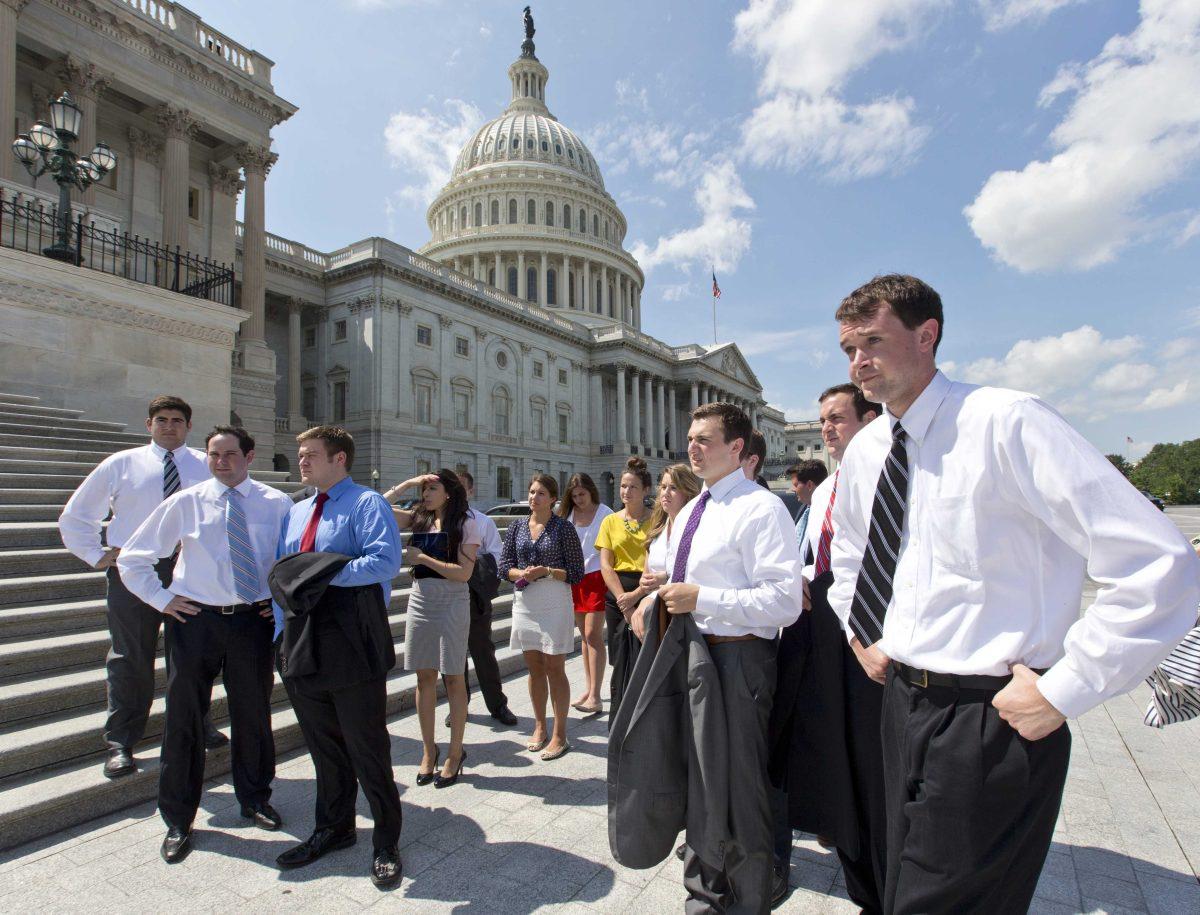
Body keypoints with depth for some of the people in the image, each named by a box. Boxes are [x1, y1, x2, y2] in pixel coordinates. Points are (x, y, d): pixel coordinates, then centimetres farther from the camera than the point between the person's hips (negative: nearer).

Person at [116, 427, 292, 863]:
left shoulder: (276, 504, -1)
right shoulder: (185, 503, -1)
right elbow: (132, 558, 6)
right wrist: (162, 599, -2)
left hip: (254, 619, 0)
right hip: (195, 619, 0)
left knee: (253, 714, 14)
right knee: (184, 717, 9)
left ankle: (255, 799, 37)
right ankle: (178, 819, 29)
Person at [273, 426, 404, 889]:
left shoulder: (367, 504, -8)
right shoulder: (296, 512, 17)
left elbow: (385, 561, -24)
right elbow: (280, 574, 15)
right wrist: (284, 634, 4)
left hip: (353, 646, -7)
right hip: (302, 644, 7)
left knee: (367, 748, 3)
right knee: (323, 745, 20)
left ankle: (386, 842, 21)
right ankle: (333, 828, 39)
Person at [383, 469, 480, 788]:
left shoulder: (466, 525, -6)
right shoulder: (418, 520, 7)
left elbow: (463, 573, -14)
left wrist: (423, 558, -15)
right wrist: (408, 483, -2)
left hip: (452, 602, -4)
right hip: (420, 599, 5)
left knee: (453, 678, 5)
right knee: (424, 676, 10)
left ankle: (455, 753, 18)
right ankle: (429, 750, 25)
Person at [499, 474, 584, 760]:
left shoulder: (563, 528, -6)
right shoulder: (517, 526, 7)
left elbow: (577, 573, -5)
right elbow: (504, 565, 7)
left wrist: (546, 571, -19)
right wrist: (523, 573, -12)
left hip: (554, 603, -4)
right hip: (524, 603, 4)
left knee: (554, 669, 1)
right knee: (534, 668, 14)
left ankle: (559, 736, 13)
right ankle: (539, 727, 29)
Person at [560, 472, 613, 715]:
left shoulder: (605, 513, -6)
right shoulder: (568, 514, 7)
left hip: (597, 576, -5)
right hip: (575, 578, 5)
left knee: (593, 634, -9)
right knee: (585, 635, 13)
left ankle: (595, 697, -5)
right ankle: (588, 689, 24)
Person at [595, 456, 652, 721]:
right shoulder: (611, 521, 9)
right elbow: (605, 565, 3)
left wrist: (636, 595, -14)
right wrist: (623, 599, -8)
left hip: (648, 592, -2)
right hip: (617, 594, 2)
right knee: (621, 660, 8)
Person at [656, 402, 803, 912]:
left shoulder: (761, 509, -15)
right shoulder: (689, 512, 13)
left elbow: (784, 602, -23)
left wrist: (700, 599, -24)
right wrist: (658, 600, 3)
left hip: (737, 659, -9)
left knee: (738, 786, 8)